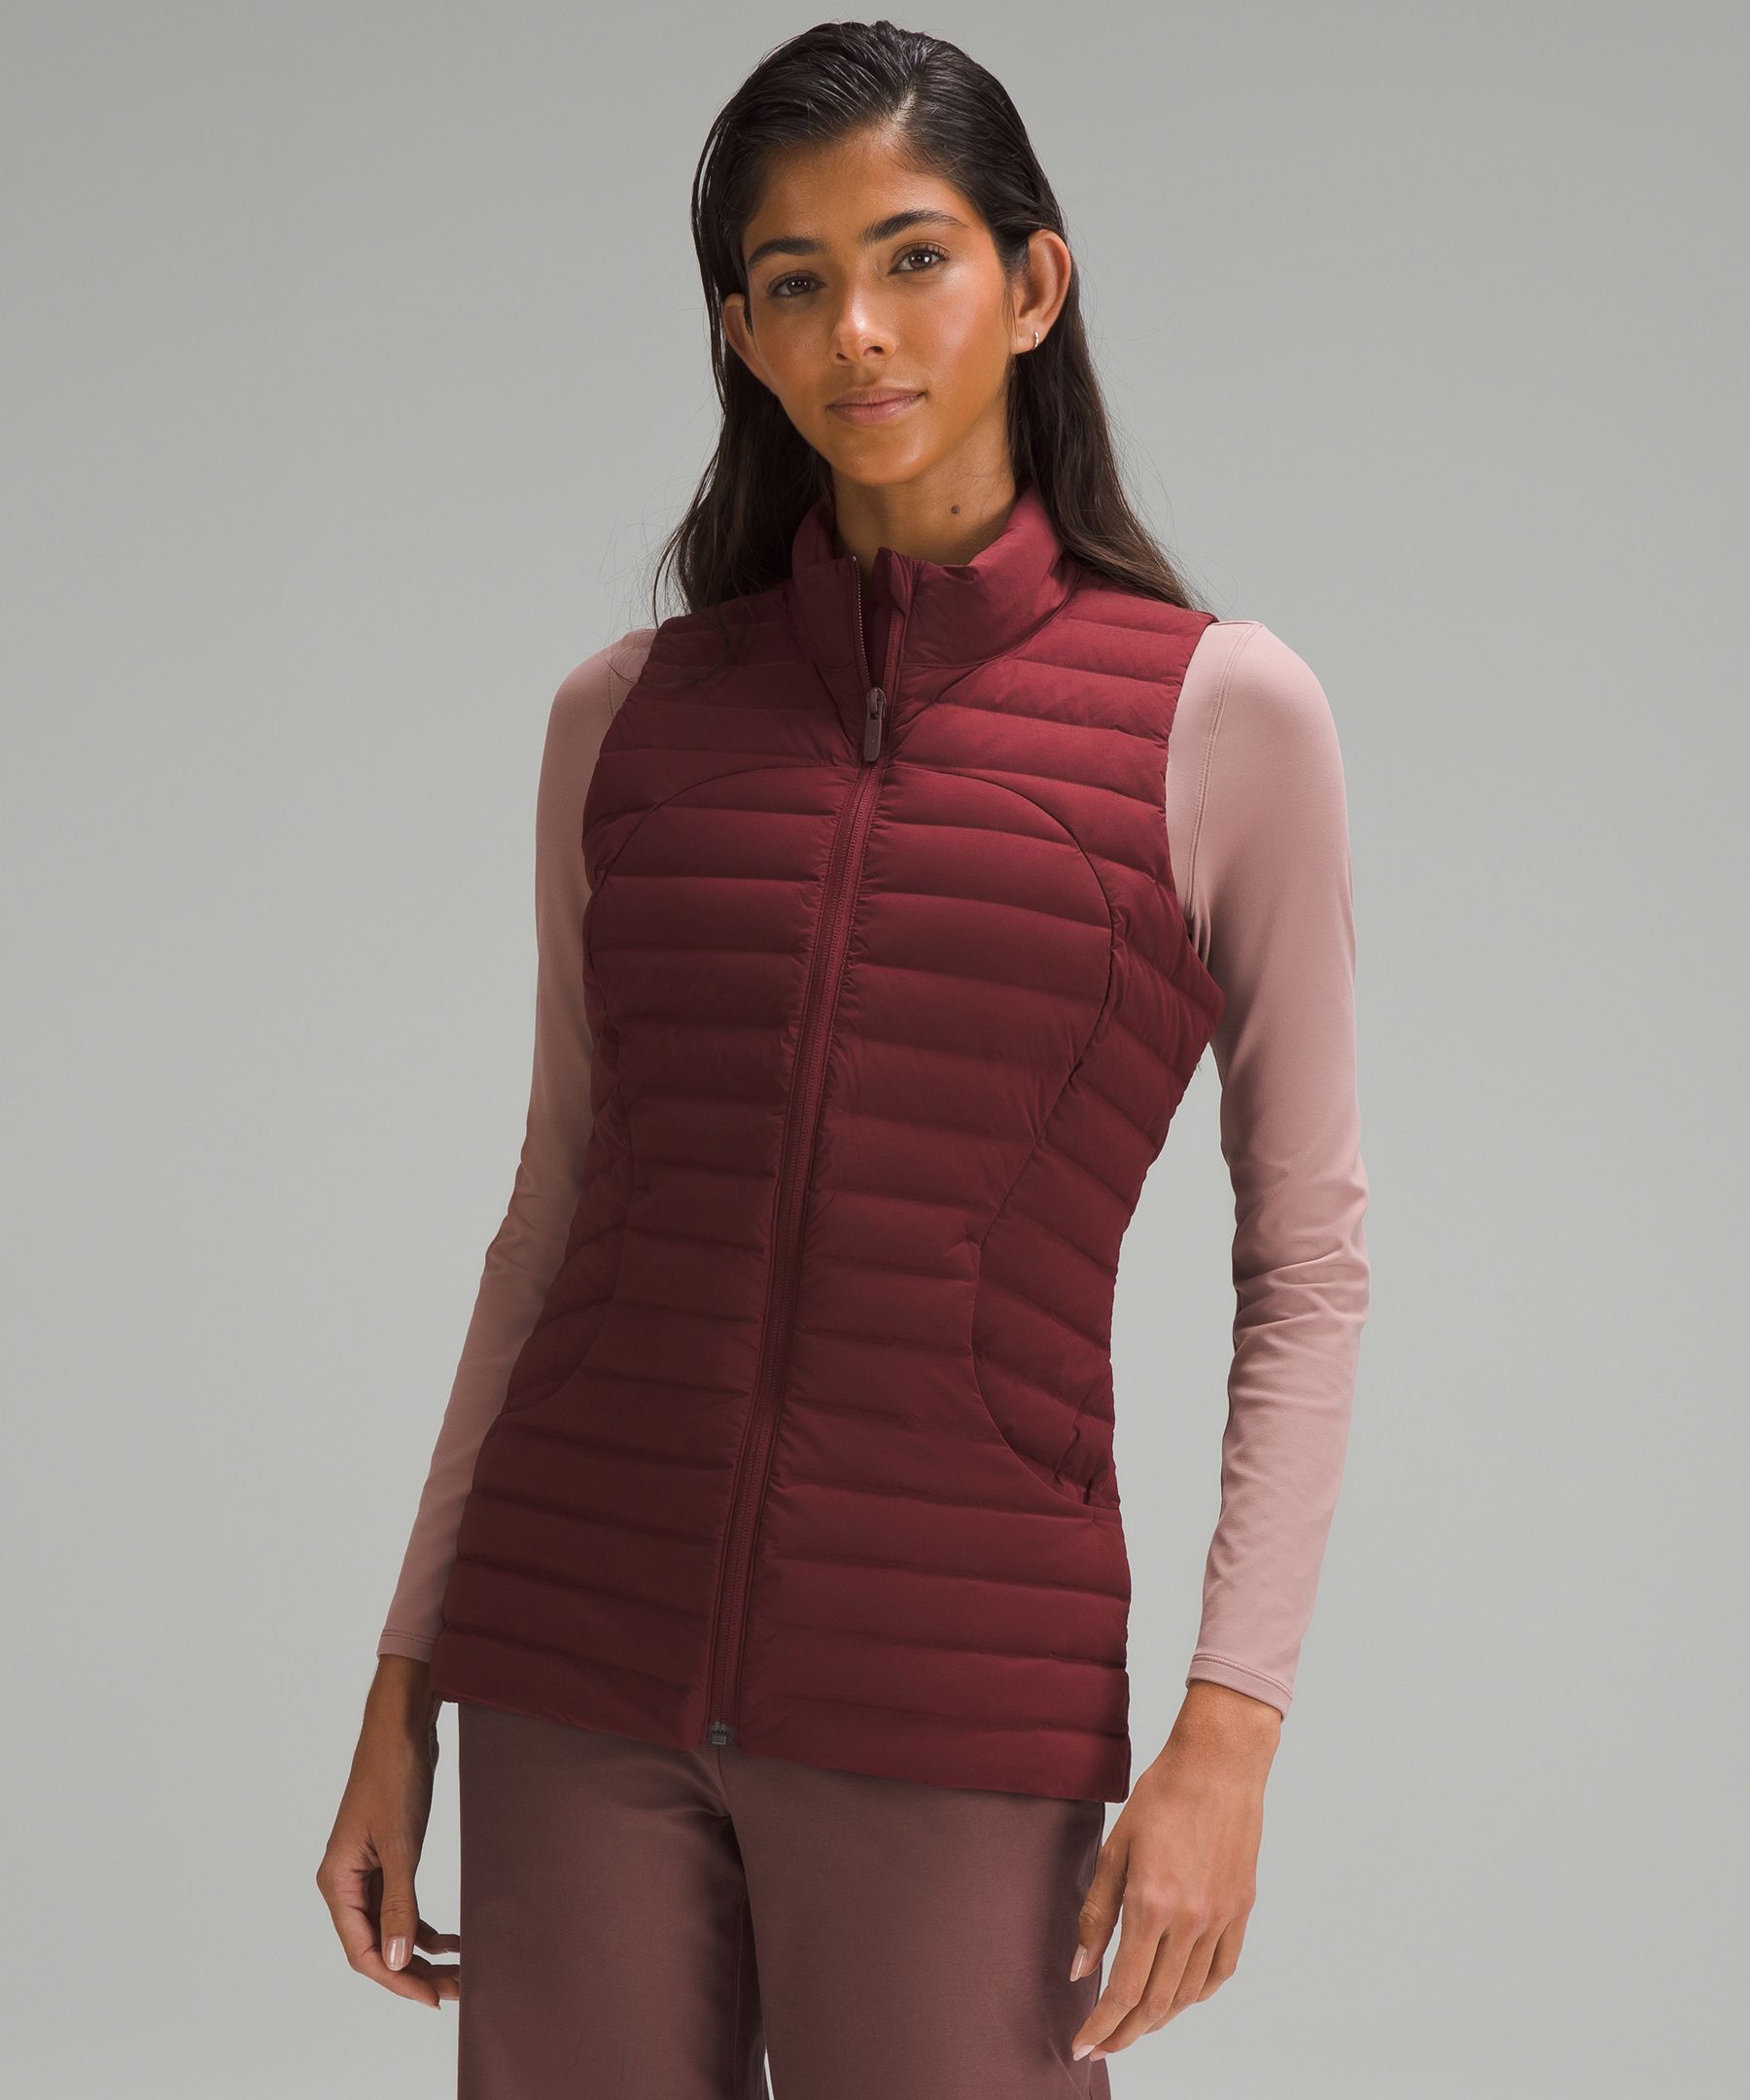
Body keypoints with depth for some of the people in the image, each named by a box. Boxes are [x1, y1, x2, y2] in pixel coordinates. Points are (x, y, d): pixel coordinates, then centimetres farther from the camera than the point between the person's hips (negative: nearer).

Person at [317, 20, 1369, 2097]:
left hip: (950, 1695, -3)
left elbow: (1305, 1265, 0)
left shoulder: (1220, 713, -2)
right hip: (584, 1663, 3)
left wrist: (1228, 1735, -9)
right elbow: (556, 1215, 12)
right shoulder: (627, 712, 6)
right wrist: (403, 1688, 9)